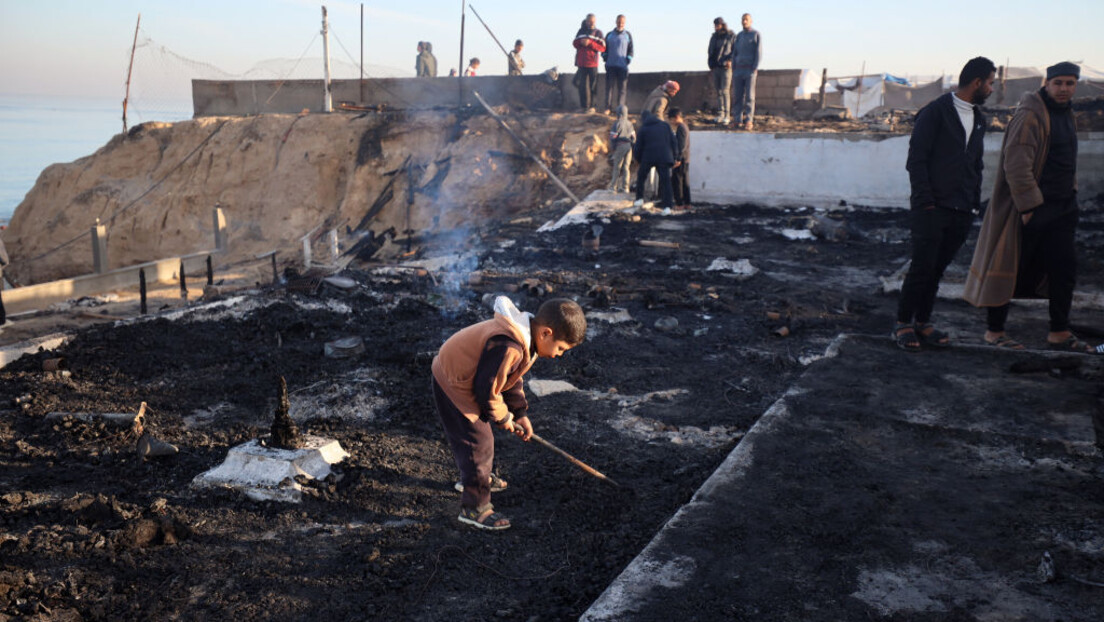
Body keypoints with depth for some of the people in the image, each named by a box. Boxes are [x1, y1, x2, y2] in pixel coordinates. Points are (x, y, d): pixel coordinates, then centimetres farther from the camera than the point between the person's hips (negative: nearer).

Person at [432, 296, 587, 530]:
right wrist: (502, 417, -11)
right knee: (478, 442, -5)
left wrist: (520, 413, 9)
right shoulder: (508, 348, -36)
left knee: (480, 434, 26)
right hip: (453, 386, -10)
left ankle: (476, 477, 49)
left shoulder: (525, 336, -2)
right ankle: (474, 507, 7)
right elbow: (487, 389, -28)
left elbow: (511, 378, 12)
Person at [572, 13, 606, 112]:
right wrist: (581, 42, -9)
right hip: (581, 62, 3)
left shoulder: (598, 33, 5)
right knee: (582, 85, 1)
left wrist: (590, 43, -14)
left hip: (592, 63, -3)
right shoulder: (581, 31, 15)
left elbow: (603, 48, -4)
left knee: (592, 85, -3)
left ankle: (591, 106, 2)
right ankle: (584, 105, 5)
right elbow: (575, 44, 13)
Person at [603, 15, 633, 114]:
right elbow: (604, 48, 17)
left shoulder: (628, 35, 10)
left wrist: (628, 59, -3)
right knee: (609, 87, -1)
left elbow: (631, 50, 9)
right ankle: (608, 107, 1)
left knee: (622, 88, -4)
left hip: (623, 65, -1)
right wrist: (605, 57, 2)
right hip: (610, 65, 1)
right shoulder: (609, 35, 13)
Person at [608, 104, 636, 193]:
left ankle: (613, 186, 0)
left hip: (620, 146, -5)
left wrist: (612, 149, -3)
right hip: (629, 146, 5)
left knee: (617, 167, -1)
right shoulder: (630, 123, 11)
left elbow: (612, 137, -9)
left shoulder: (617, 123, -7)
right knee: (626, 167, 7)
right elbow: (634, 137, 13)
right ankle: (625, 187, 5)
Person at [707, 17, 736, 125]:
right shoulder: (714, 37, 16)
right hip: (716, 68, 6)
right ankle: (720, 114, 10)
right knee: (719, 91, 6)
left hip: (726, 67, -6)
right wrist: (711, 65, 10)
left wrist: (730, 60, -16)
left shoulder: (731, 36, -1)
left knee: (725, 91, -11)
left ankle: (727, 116, -11)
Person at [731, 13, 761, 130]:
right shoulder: (739, 35, 16)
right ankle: (739, 120, 4)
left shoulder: (756, 34, 1)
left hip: (750, 69, -5)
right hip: (738, 69, 5)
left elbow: (759, 53, -4)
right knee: (739, 96, 1)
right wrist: (733, 71, 9)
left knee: (749, 96, -9)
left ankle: (749, 121, -10)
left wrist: (755, 68, -14)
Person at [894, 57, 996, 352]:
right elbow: (916, 160, -8)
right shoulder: (935, 112, -4)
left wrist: (975, 203, 11)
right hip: (932, 207, -6)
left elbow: (976, 165, 22)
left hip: (962, 211, 6)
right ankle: (903, 323, 6)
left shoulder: (978, 120, 18)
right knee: (922, 267, -6)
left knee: (938, 269, 8)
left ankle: (922, 323, 16)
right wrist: (926, 201, -14)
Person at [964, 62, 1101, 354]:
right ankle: (994, 331, 10)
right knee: (1009, 268, -1)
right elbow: (1015, 163, -21)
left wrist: (1071, 194, 18)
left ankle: (1059, 333, 17)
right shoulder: (1029, 115, -14)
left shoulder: (1067, 115, 16)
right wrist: (1028, 206, -22)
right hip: (1031, 207, -9)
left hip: (1061, 206, 9)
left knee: (1064, 267, 8)